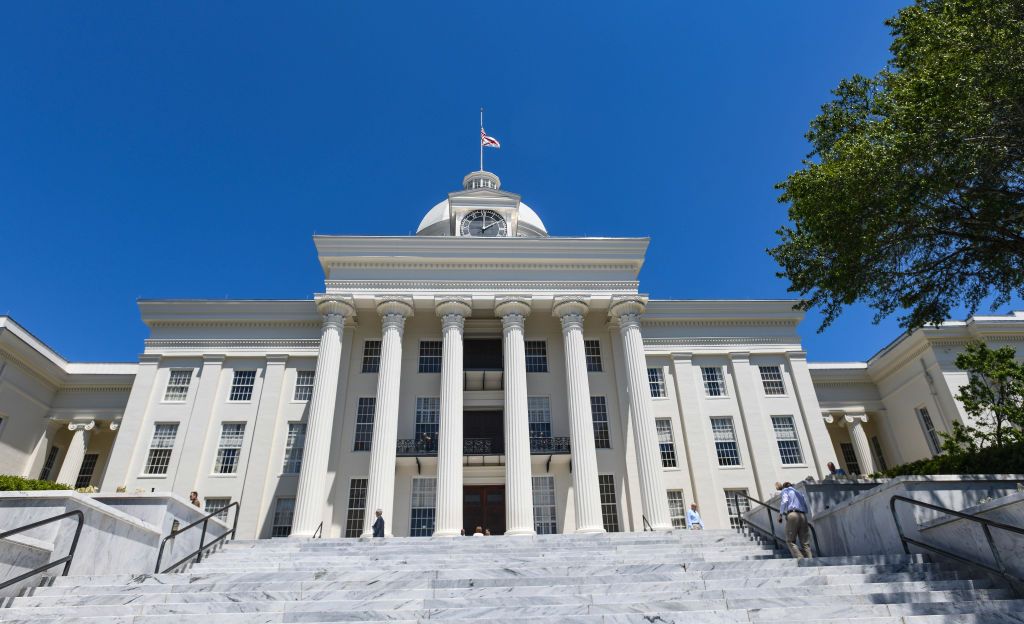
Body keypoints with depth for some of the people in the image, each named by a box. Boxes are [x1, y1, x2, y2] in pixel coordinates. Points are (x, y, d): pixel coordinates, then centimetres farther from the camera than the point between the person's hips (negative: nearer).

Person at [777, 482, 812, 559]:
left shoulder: (786, 490, 15)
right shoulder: (799, 493, 32)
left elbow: (785, 501, -5)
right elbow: (806, 508, 21)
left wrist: (780, 514, -1)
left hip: (792, 514, -5)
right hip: (803, 516, 5)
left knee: (790, 541, -4)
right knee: (805, 542, 3)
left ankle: (800, 558, -22)